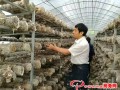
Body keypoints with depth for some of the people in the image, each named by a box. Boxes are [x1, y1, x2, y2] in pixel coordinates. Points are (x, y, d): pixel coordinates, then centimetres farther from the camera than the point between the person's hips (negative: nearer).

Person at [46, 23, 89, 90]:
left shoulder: (83, 44, -24)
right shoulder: (78, 41, 7)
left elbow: (67, 52, -21)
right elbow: (69, 51, 10)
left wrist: (54, 48, -12)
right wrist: (56, 48, 3)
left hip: (81, 68, -9)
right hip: (76, 67, 9)